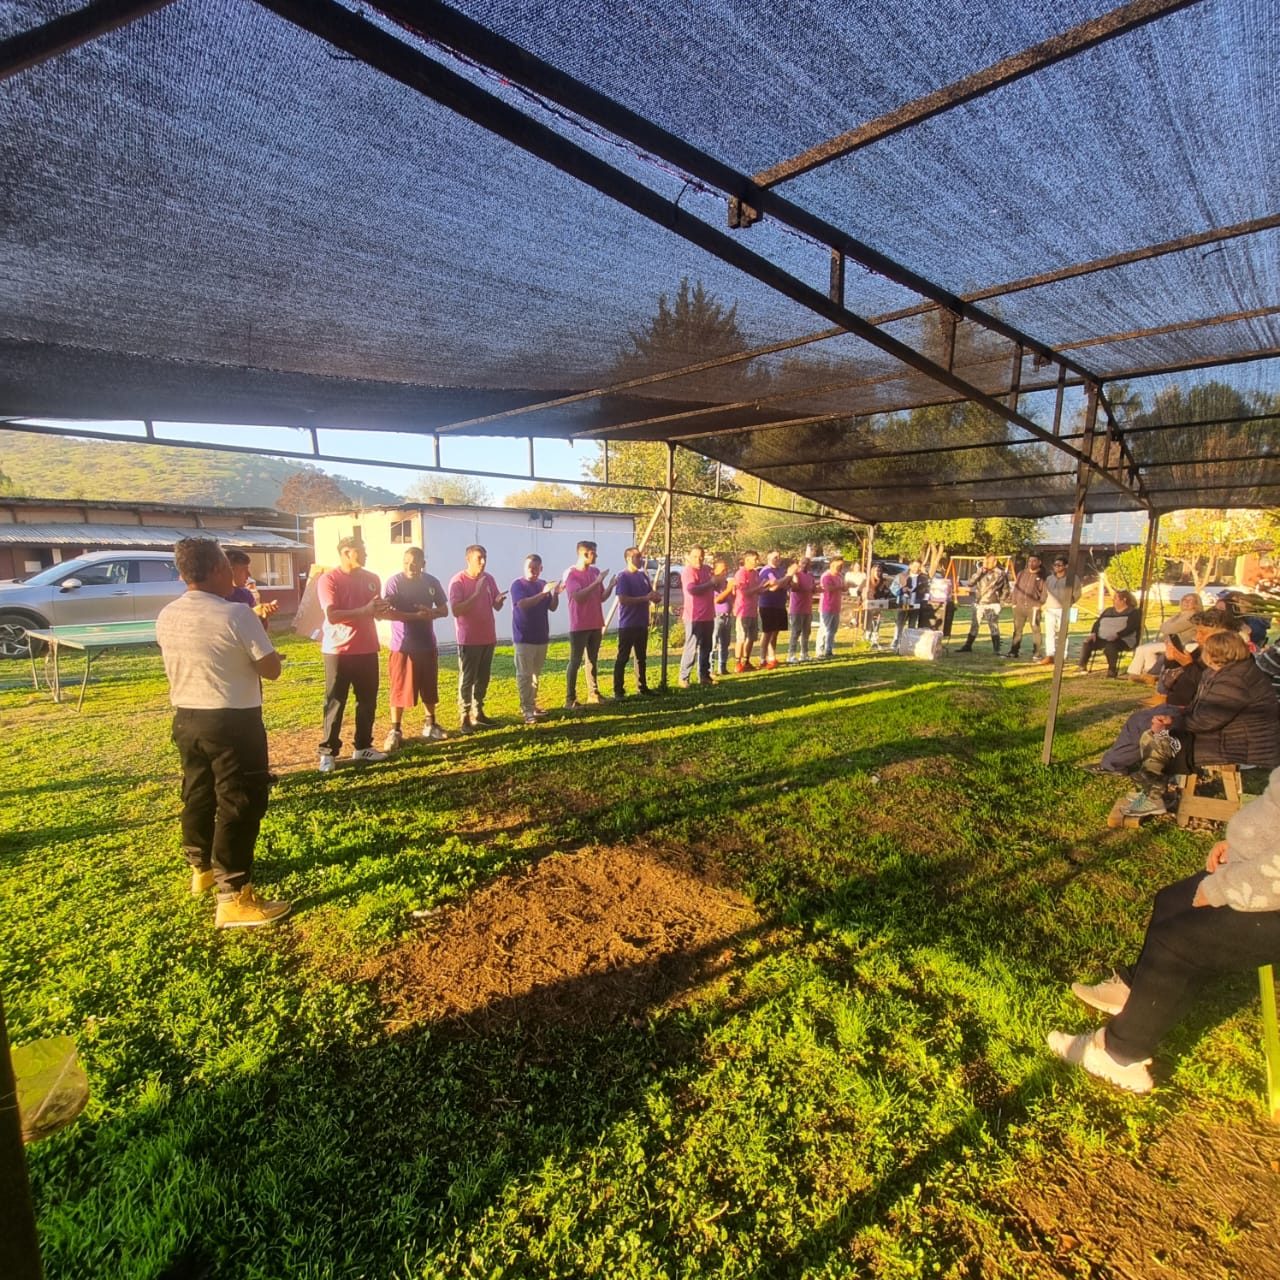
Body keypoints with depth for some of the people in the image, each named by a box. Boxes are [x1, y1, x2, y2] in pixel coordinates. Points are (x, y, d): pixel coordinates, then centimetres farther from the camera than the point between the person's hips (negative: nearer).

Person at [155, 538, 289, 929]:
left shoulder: (166, 617, 3)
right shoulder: (236, 613, -18)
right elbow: (271, 669, -15)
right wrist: (260, 636, 5)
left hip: (186, 717, 7)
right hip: (232, 720, -7)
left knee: (198, 794, 23)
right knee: (240, 803, 0)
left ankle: (201, 868, 42)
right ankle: (234, 897, 3)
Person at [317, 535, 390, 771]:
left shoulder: (372, 579, 9)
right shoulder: (328, 579, -8)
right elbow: (332, 616, -18)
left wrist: (380, 609, -8)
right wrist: (364, 611, -21)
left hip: (367, 649, 5)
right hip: (338, 650, -5)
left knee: (368, 700, 10)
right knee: (335, 703, 1)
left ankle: (363, 747, 22)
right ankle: (328, 752, 9)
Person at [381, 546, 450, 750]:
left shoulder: (432, 582, 3)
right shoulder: (394, 581, -9)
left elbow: (444, 610, 9)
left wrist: (430, 612, -14)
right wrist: (415, 616, -23)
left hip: (428, 645, 4)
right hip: (402, 646, -4)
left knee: (429, 689, 12)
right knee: (400, 689, 0)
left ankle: (429, 725, 26)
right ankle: (395, 730, 11)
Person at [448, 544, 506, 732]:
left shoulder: (489, 579, 7)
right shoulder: (458, 580, -11)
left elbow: (497, 606, 12)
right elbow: (455, 610, -19)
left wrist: (499, 600, -11)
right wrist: (476, 593, -23)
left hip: (488, 637, 6)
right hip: (469, 639, -6)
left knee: (483, 679, 12)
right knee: (467, 680, -3)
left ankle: (478, 714, 22)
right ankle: (464, 720, 2)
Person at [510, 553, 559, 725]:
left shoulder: (543, 584, 11)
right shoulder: (518, 584, -7)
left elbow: (552, 608, 8)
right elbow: (523, 604, -24)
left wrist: (555, 594, -11)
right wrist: (543, 593, -30)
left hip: (541, 637, 6)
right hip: (524, 638, -6)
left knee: (536, 674, 13)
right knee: (524, 675, -4)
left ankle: (532, 705, 23)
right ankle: (526, 710, -2)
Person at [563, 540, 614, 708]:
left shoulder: (595, 572, 9)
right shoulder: (571, 574, -11)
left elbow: (602, 597, 11)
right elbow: (578, 596, -24)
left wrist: (610, 586, -7)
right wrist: (596, 583, -24)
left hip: (596, 624, 7)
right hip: (579, 626, -7)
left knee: (592, 661, 14)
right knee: (575, 662, -3)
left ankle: (593, 693, 23)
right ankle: (570, 699, 1)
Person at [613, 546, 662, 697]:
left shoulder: (643, 576, 11)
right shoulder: (623, 577, -11)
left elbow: (650, 595, 17)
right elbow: (623, 600, -21)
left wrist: (656, 597, -8)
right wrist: (646, 598, -22)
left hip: (642, 624, 8)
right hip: (627, 625, -7)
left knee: (642, 657, 14)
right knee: (623, 658, -2)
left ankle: (643, 687, 23)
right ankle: (618, 690, 3)